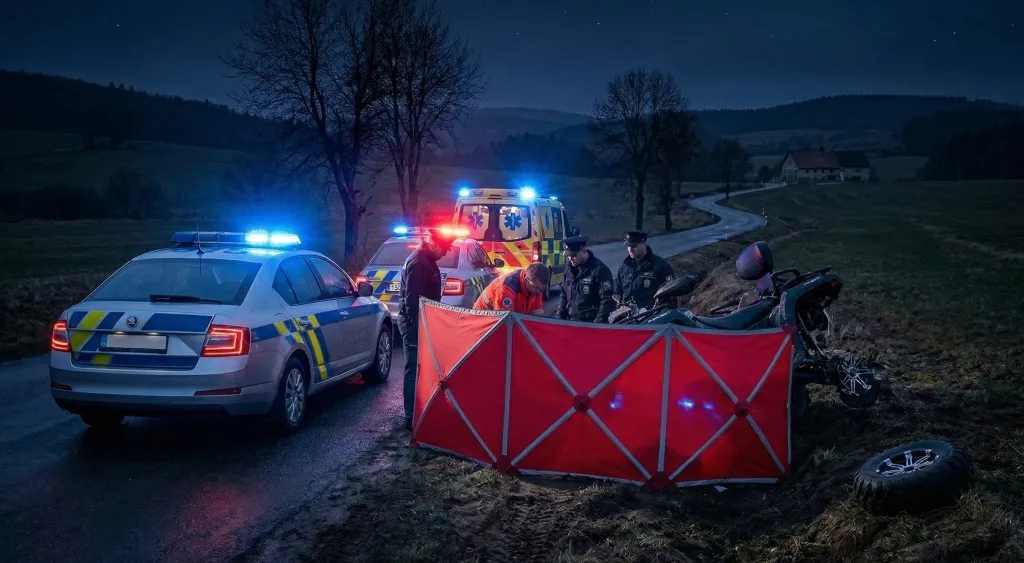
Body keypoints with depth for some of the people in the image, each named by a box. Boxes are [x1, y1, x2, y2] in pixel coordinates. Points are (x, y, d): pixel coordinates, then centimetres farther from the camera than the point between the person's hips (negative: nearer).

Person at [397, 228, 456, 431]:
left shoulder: (427, 260, 13)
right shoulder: (418, 262, -19)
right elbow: (412, 299, -24)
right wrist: (417, 326, -23)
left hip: (421, 321, 10)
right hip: (414, 322, -10)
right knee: (415, 370, -5)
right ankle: (412, 418, 1)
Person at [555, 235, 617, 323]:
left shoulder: (600, 270, -12)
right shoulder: (569, 270, 11)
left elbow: (607, 300, -16)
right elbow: (564, 296, 19)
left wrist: (598, 324, -20)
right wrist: (559, 318, 10)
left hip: (591, 324, -7)